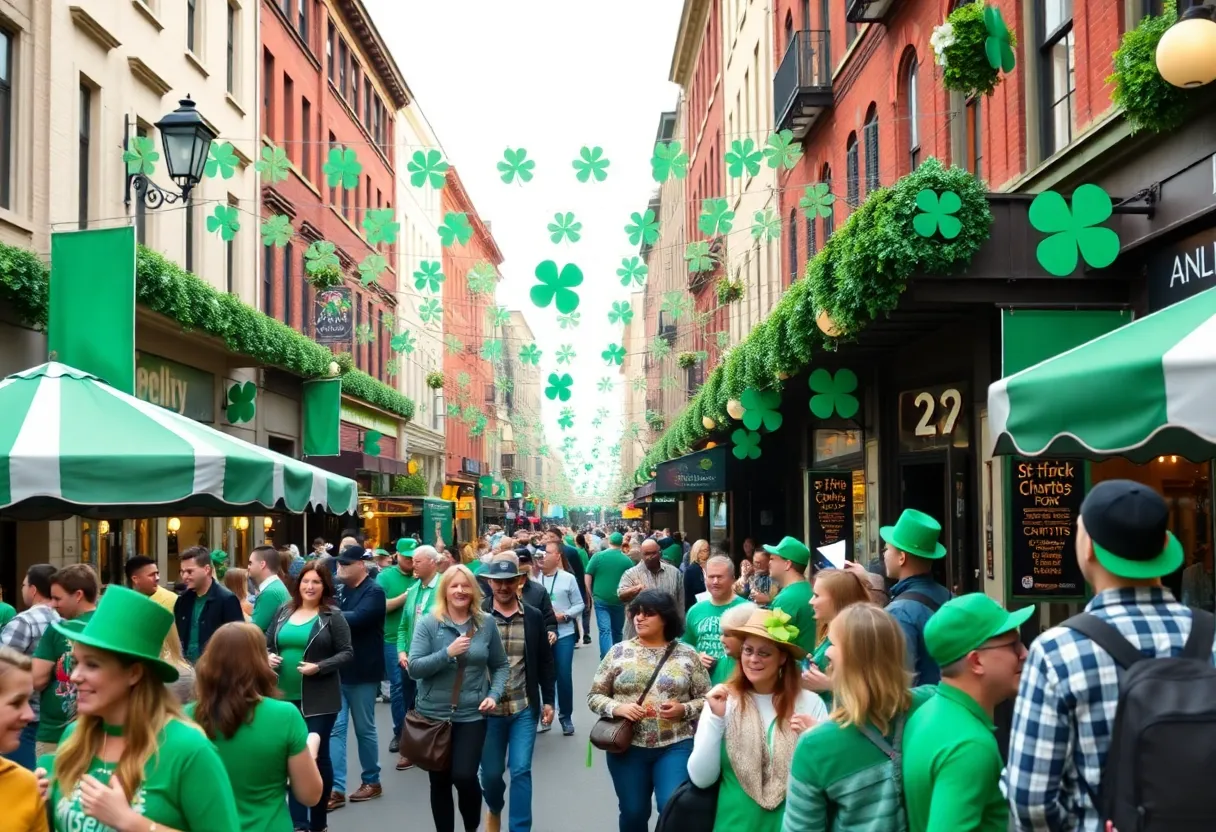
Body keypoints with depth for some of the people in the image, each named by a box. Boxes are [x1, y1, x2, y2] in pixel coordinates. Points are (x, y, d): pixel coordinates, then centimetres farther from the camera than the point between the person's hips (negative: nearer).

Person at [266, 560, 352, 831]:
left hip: (319, 699, -4)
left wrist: (320, 667, -20)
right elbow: (267, 644, 14)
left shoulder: (332, 615, -6)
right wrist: (268, 657, -8)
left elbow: (347, 653, -8)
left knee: (317, 755, 4)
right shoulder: (284, 611, 7)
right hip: (286, 696, 5)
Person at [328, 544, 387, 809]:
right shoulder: (341, 590, 10)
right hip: (338, 669, 6)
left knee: (364, 729, 7)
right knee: (336, 729, 2)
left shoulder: (374, 592, -12)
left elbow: (357, 618, -27)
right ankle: (336, 789, 3)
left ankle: (371, 781, 23)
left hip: (362, 672, -6)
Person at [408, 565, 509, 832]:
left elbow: (501, 666, 10)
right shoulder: (428, 623, -5)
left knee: (464, 776, -12)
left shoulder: (486, 625, 1)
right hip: (434, 714, 0)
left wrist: (494, 694, -7)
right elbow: (414, 668, -11)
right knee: (440, 782, 10)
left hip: (471, 715, 0)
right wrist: (448, 653, -23)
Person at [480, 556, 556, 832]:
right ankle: (494, 809, 42)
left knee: (521, 770, -4)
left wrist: (548, 700, 5)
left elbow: (545, 661, 7)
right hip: (489, 709, 0)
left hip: (525, 708, 0)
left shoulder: (533, 617, 0)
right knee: (491, 772, 11)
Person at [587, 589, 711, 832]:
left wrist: (684, 709, -14)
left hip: (675, 746, -1)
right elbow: (594, 696, 5)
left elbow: (707, 699, 4)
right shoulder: (619, 652, 2)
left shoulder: (687, 655, 1)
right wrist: (617, 707, -14)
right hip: (628, 747, 1)